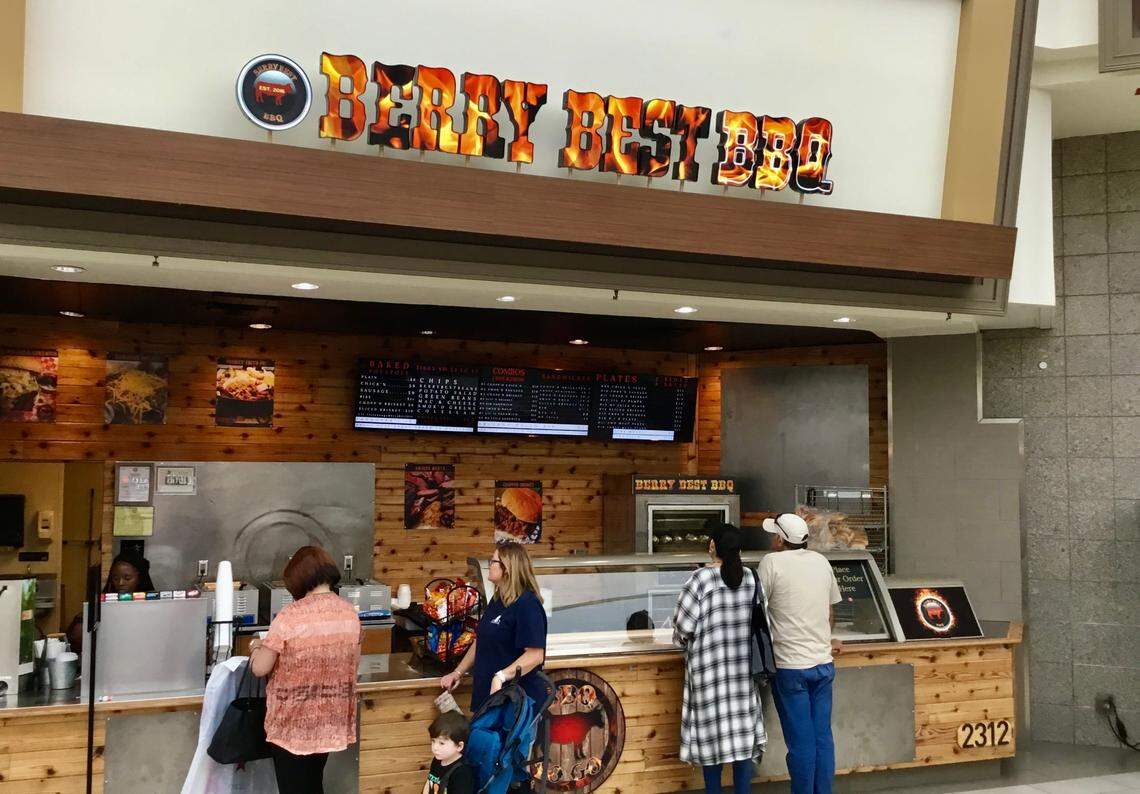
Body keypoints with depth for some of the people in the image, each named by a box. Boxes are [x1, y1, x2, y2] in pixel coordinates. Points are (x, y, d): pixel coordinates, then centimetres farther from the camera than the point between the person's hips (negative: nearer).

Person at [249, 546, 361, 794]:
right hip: (329, 721, 6)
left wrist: (256, 647, 7)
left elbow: (259, 669, -13)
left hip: (293, 724, -5)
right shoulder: (350, 613, -2)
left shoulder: (290, 616, -19)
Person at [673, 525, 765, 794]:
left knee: (712, 731, 6)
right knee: (742, 731, 10)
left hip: (709, 666, -3)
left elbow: (683, 626, -13)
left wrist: (684, 639, 8)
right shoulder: (751, 578, -1)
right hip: (743, 666, 4)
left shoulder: (701, 578, -14)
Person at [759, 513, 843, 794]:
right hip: (824, 663, 5)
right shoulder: (822, 562, 7)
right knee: (823, 737, 10)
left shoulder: (772, 562, -9)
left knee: (801, 742, 2)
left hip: (791, 665, -5)